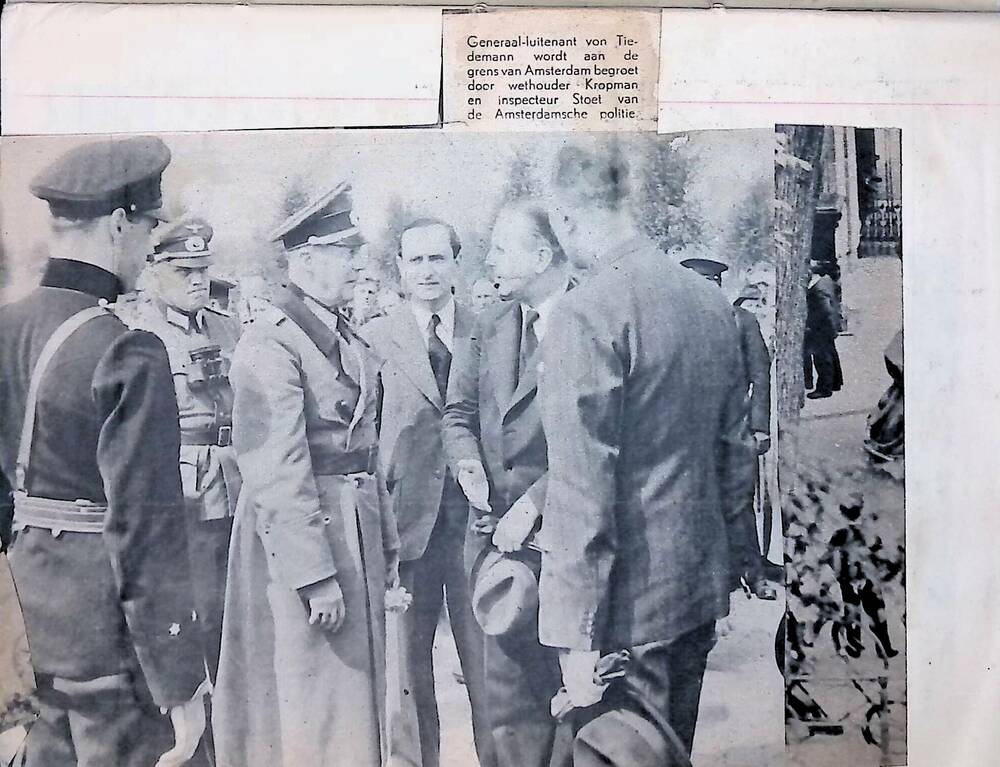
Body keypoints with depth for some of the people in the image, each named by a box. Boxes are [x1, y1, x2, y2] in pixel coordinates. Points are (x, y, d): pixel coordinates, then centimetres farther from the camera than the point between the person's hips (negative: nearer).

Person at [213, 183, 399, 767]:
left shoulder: (348, 338, 11)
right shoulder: (270, 343, -15)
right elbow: (277, 470, -20)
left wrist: (386, 545, 15)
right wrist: (315, 575, -19)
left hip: (357, 530, 8)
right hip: (300, 535, -8)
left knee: (356, 692, 19)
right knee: (312, 703, 5)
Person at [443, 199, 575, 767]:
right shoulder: (490, 326, 13)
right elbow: (459, 411, 17)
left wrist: (534, 503, -18)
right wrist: (468, 464, -3)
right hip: (498, 531, 6)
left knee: (574, 686, 5)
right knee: (507, 683, 12)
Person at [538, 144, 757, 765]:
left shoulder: (587, 311, -18)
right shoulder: (712, 300, 5)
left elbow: (582, 485, -20)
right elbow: (735, 448, 12)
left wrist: (579, 632, -15)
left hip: (628, 600, -8)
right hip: (702, 582, 8)